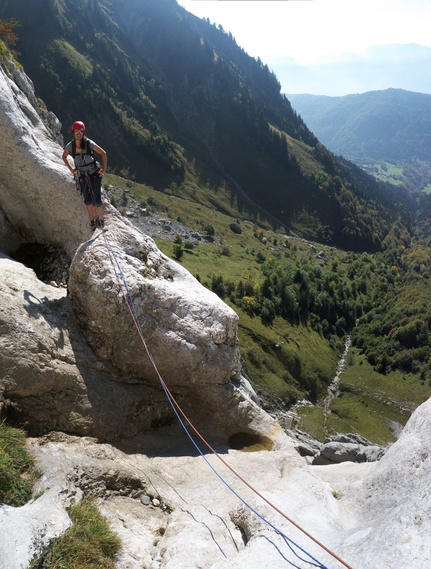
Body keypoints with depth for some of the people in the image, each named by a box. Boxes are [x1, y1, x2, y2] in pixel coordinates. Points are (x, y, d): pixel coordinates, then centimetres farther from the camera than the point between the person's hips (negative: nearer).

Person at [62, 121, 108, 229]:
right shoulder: (69, 146, -9)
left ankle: (101, 220, 12)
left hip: (95, 173, -3)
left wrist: (104, 169, -6)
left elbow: (103, 153, -6)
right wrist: (71, 169, 7)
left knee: (97, 199, -4)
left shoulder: (89, 143, -17)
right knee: (87, 199, 3)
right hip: (82, 175, 3)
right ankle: (92, 220, 18)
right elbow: (64, 157, 12)